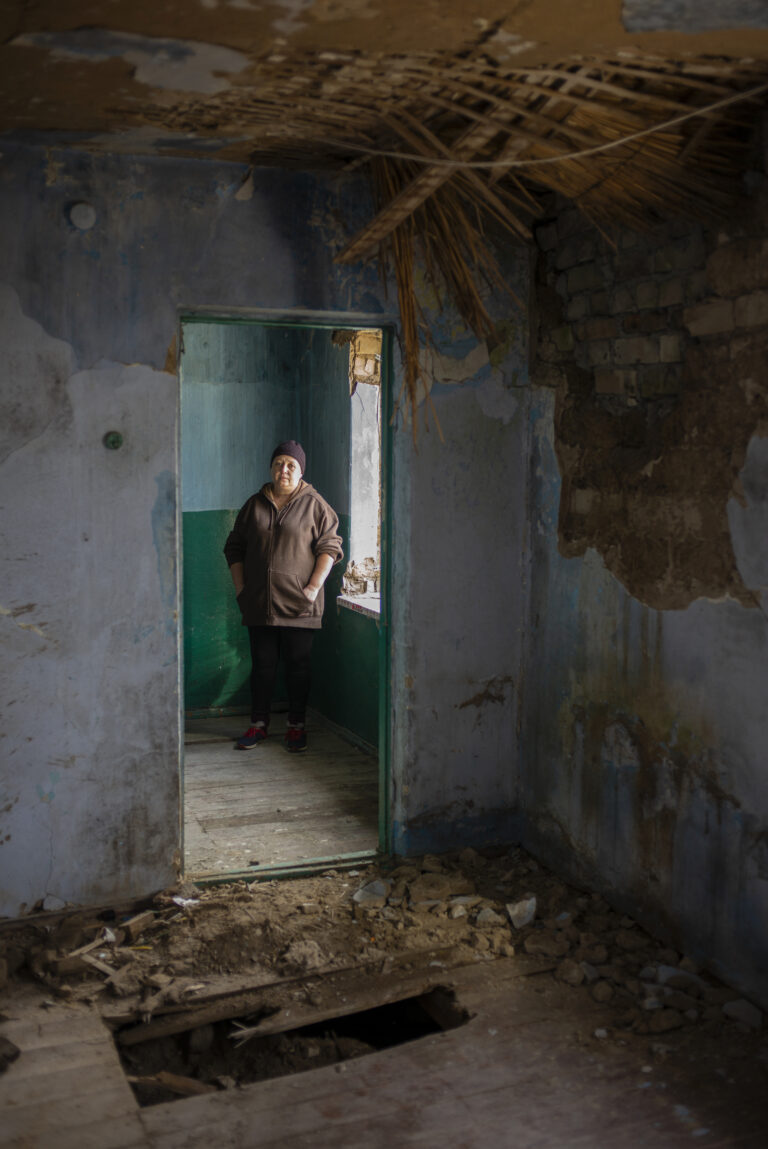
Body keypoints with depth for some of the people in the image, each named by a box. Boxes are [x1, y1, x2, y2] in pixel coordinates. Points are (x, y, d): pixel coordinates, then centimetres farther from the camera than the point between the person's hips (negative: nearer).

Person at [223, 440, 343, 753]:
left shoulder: (314, 505, 1)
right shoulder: (254, 505, 10)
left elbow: (329, 547, -3)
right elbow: (235, 547, 14)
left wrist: (313, 588, -12)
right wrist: (240, 587, 4)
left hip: (299, 605, -3)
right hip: (259, 603, 3)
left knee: (298, 665, 3)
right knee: (262, 664, 8)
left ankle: (297, 726, 14)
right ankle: (258, 724, 18)